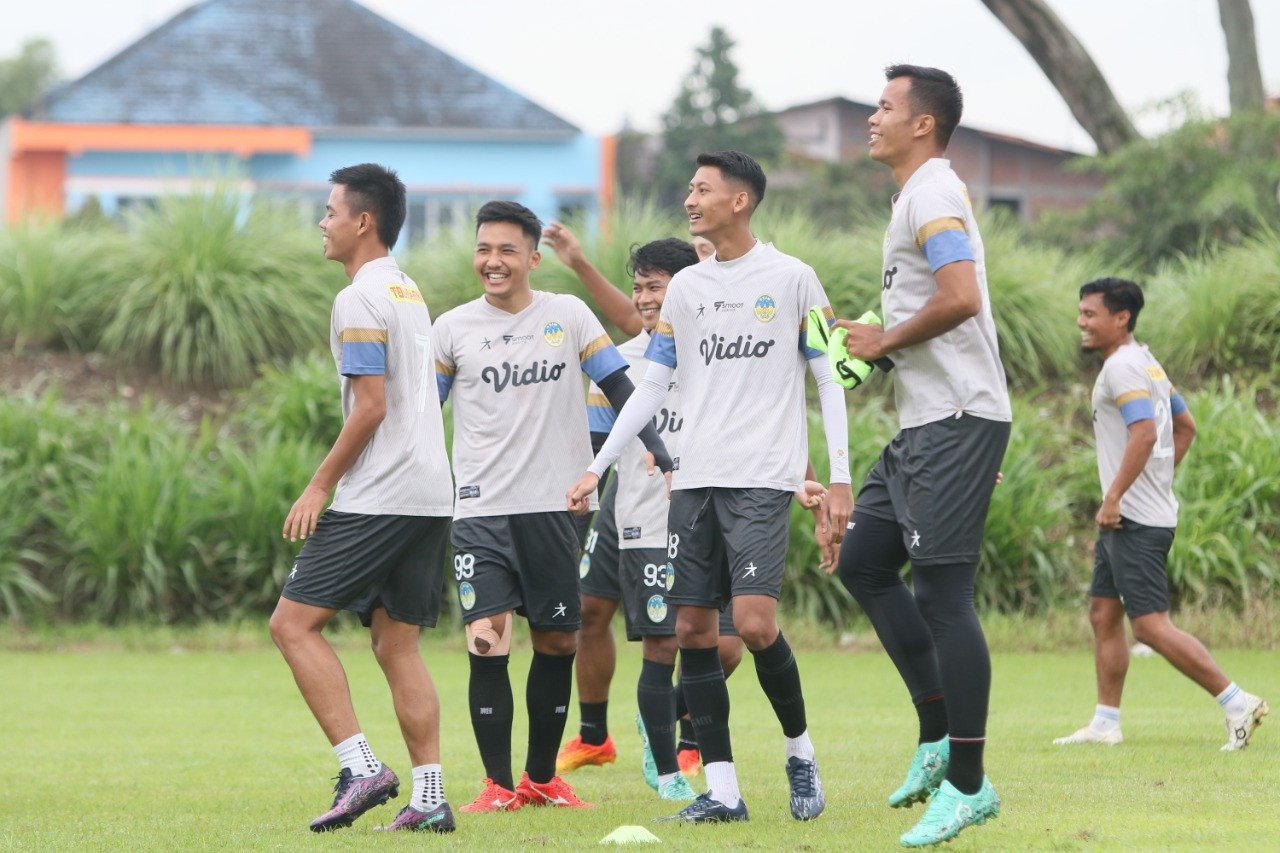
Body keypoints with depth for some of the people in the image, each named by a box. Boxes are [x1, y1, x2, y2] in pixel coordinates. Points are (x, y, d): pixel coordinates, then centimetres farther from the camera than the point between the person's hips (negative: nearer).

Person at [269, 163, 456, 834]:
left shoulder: (360, 300, -11)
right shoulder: (409, 291, 19)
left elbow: (370, 407, -17)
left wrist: (319, 486, -10)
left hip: (378, 498, -9)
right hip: (429, 495, 9)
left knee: (293, 623, -6)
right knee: (396, 643, 9)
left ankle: (361, 769, -14)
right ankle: (428, 797, 2)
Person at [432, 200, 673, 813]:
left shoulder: (569, 316, 4)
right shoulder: (453, 328, 4)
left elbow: (619, 389, 6)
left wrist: (661, 454, -4)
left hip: (553, 506, 1)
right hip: (480, 510, -1)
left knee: (557, 644, 7)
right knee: (486, 643, -13)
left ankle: (542, 777, 22)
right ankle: (497, 783, -5)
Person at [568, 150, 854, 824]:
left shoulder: (791, 279, 0)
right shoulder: (686, 287, 14)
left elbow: (829, 382, 1)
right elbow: (651, 385, 16)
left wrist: (840, 478, -5)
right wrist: (596, 468, 11)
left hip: (763, 478, -6)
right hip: (694, 480, 6)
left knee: (754, 622, -17)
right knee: (692, 628, -1)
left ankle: (801, 751, 6)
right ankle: (721, 789, 3)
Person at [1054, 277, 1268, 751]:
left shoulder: (1122, 366, -15)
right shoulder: (1147, 363, 17)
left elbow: (1145, 432, -27)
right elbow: (1185, 425, 25)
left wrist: (1113, 497, -24)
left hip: (1135, 518, -11)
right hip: (1126, 519, 11)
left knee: (1152, 625, -12)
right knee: (1103, 613, 12)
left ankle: (1238, 704, -11)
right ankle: (1106, 723, 15)